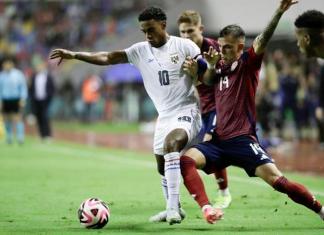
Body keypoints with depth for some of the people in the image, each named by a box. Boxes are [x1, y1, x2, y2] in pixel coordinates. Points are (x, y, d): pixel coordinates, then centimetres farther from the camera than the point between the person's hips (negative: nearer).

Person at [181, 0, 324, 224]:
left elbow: (262, 40, -19)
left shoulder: (248, 63, -3)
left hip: (243, 140, -6)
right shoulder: (220, 68, 14)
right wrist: (211, 65, 5)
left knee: (276, 179, -18)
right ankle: (207, 208, -29)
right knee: (186, 160, -20)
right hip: (219, 140, 6)